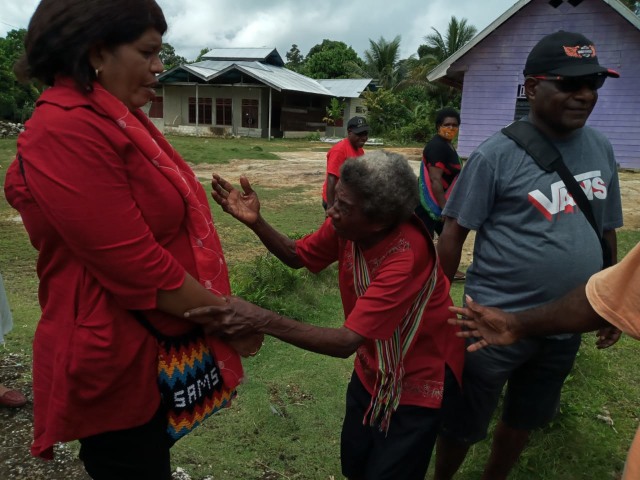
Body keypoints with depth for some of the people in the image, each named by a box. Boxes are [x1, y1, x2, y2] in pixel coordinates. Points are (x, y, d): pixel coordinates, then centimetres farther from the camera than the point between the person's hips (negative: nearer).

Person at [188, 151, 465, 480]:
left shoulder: (407, 256, -36)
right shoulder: (346, 225, -18)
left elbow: (346, 342, -40)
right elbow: (296, 256, -1)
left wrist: (262, 320, -48)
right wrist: (255, 222, -18)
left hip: (418, 378, -5)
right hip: (372, 369, 6)